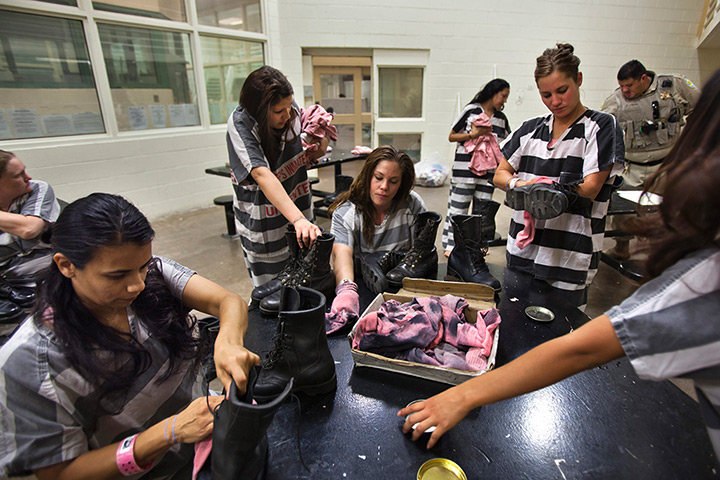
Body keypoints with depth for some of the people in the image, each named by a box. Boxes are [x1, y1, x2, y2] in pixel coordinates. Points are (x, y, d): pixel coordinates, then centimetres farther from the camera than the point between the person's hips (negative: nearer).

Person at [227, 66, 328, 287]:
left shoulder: (292, 109, -7)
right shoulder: (239, 125, -23)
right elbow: (261, 174, -37)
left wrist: (321, 140, -16)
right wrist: (298, 219, -48)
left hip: (297, 203, 5)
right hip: (262, 216, -5)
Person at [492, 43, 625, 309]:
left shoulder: (602, 126, -1)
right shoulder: (530, 129, 11)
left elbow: (589, 190, -9)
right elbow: (500, 175, 8)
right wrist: (519, 184, -14)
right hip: (522, 254, 4)